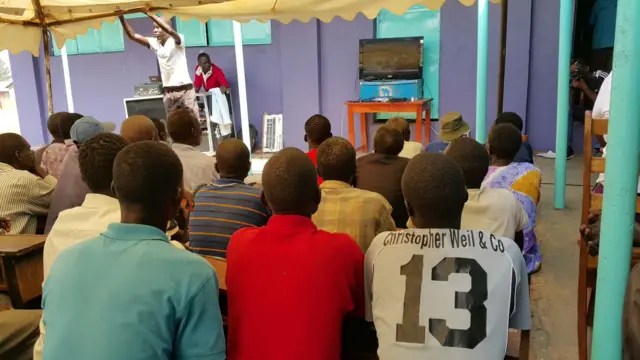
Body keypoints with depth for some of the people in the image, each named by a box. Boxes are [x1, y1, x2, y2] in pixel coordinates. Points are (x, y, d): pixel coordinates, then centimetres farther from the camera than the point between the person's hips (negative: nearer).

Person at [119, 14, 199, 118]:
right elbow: (132, 35, 2)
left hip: (185, 89, -5)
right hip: (168, 92, 5)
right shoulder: (155, 43, 7)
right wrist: (122, 18, -10)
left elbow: (170, 30, -29)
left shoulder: (177, 40, -7)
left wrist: (151, 14, -33)